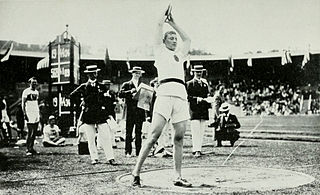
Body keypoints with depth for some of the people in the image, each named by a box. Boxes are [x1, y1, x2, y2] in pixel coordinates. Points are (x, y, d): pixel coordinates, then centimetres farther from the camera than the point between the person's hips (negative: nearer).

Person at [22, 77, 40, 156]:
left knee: (34, 132, 7)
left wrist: (39, 113, 15)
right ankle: (28, 149, -4)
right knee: (30, 132, -8)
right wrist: (24, 114, -16)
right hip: (29, 114, -7)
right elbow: (23, 103, -8)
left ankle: (31, 148, 12)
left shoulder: (36, 92, 16)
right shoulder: (26, 91, -6)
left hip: (36, 114, 7)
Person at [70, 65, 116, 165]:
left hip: (101, 114, 0)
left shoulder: (101, 86, 8)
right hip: (88, 115, 0)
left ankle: (110, 158, -3)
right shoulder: (84, 87, 6)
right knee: (91, 138, 3)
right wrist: (80, 105, 4)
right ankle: (94, 158, 12)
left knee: (106, 137, -5)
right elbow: (72, 95, 6)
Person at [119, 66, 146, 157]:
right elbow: (120, 94, -5)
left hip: (140, 112, 2)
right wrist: (130, 91, -17)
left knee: (138, 133, 2)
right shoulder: (126, 84, 10)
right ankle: (128, 151, 2)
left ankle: (138, 152, 4)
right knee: (129, 132, -3)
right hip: (130, 112, -2)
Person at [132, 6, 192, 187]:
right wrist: (164, 18, 31)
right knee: (154, 135, -12)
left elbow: (188, 39, 38)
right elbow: (159, 26, 13)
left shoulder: (179, 55, 30)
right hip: (165, 93, -5)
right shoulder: (160, 51, 16)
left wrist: (173, 23, 40)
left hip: (181, 96, 5)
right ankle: (137, 171, -6)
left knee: (179, 138, 0)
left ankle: (178, 177, 3)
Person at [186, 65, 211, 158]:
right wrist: (196, 99, -16)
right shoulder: (189, 84, 2)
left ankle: (198, 148, 11)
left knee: (201, 131, 5)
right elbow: (187, 97, -4)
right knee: (195, 131, -12)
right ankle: (196, 151, -14)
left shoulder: (205, 83, 18)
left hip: (204, 111, 5)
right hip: (194, 109, -5)